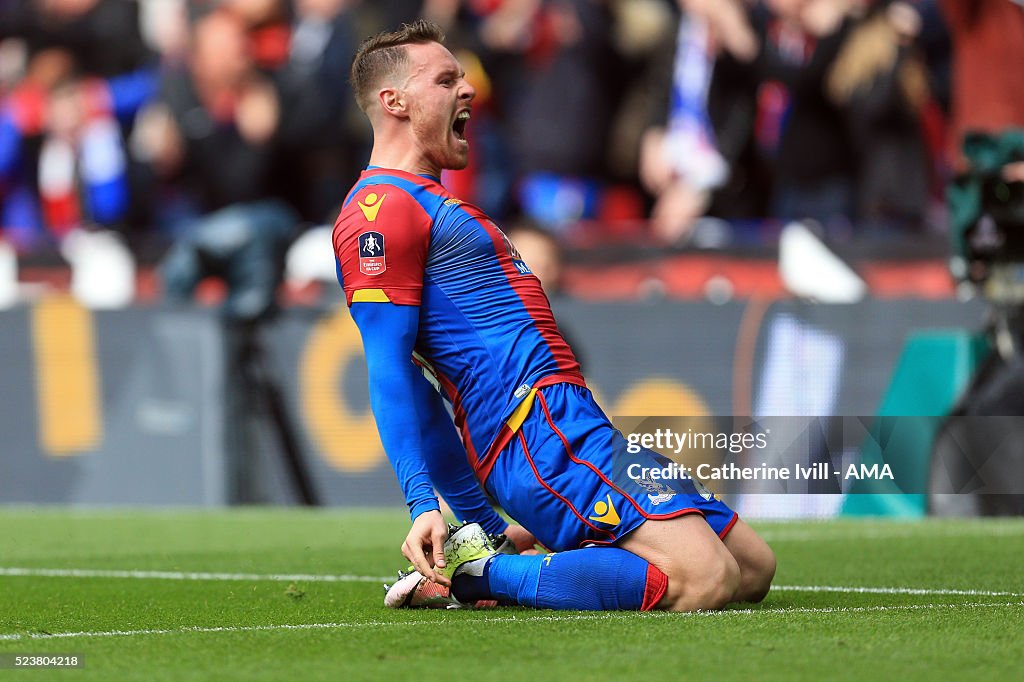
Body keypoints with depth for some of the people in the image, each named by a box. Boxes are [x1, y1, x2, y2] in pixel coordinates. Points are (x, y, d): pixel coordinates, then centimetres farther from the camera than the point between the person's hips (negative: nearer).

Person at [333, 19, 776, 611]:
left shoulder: (433, 205, 27)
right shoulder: (381, 207, -6)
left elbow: (423, 387, 28)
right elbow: (390, 370, -15)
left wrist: (482, 520, 25)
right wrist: (423, 505, -24)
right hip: (536, 425, -11)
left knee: (753, 567, 6)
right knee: (705, 579, -24)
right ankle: (471, 574, -15)